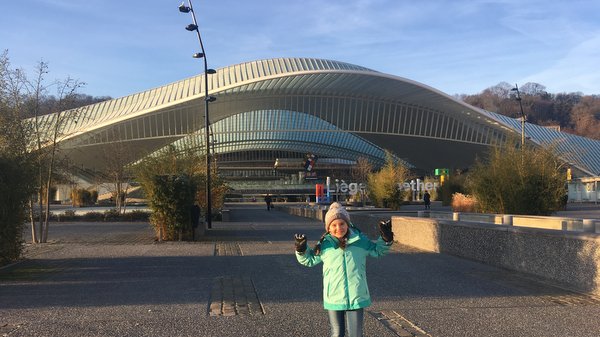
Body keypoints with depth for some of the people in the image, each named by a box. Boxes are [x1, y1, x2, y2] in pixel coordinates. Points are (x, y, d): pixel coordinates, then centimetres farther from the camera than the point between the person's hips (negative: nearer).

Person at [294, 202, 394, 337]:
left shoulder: (360, 240, -3)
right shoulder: (324, 245, -5)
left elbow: (377, 250, 15)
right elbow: (309, 260, 11)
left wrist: (385, 239, -3)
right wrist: (301, 249, -8)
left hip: (357, 298, 0)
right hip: (334, 299, 0)